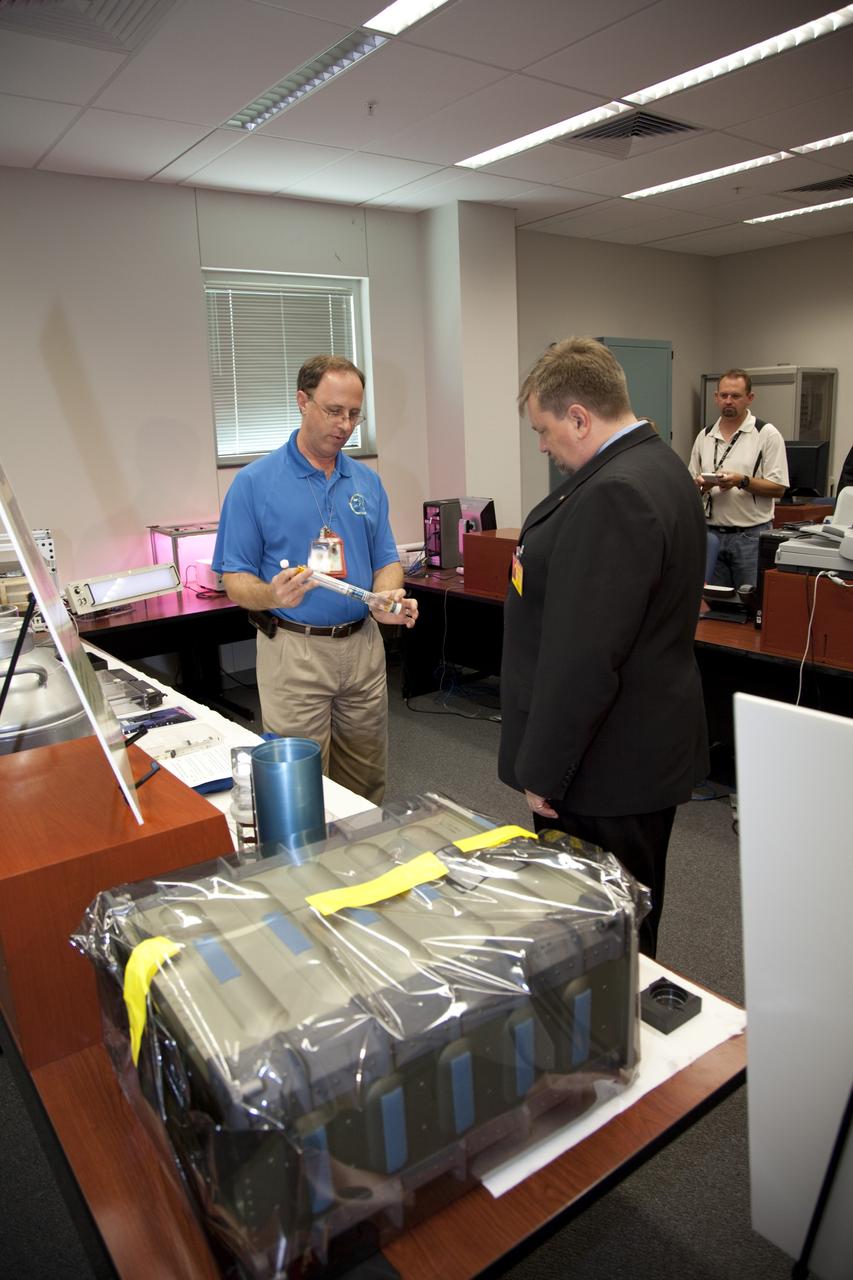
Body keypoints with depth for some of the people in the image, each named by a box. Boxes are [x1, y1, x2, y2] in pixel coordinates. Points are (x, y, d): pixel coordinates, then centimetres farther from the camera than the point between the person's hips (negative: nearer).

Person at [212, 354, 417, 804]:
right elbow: (234, 580, -6)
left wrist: (387, 598, -11)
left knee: (367, 786, 16)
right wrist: (271, 595, -29)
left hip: (363, 645, 5)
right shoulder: (255, 482, -6)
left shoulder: (367, 481, 8)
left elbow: (386, 560, 11)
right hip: (294, 650, -4)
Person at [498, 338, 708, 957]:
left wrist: (543, 772, -17)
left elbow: (583, 659, -27)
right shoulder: (661, 466, 10)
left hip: (608, 767, -11)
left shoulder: (613, 496, -25)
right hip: (651, 748, 11)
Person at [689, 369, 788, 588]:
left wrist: (742, 481, -20)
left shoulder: (767, 434, -3)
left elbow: (778, 488, -7)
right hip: (711, 533, 4)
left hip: (751, 535, -4)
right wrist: (701, 485, -9)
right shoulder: (705, 436, 10)